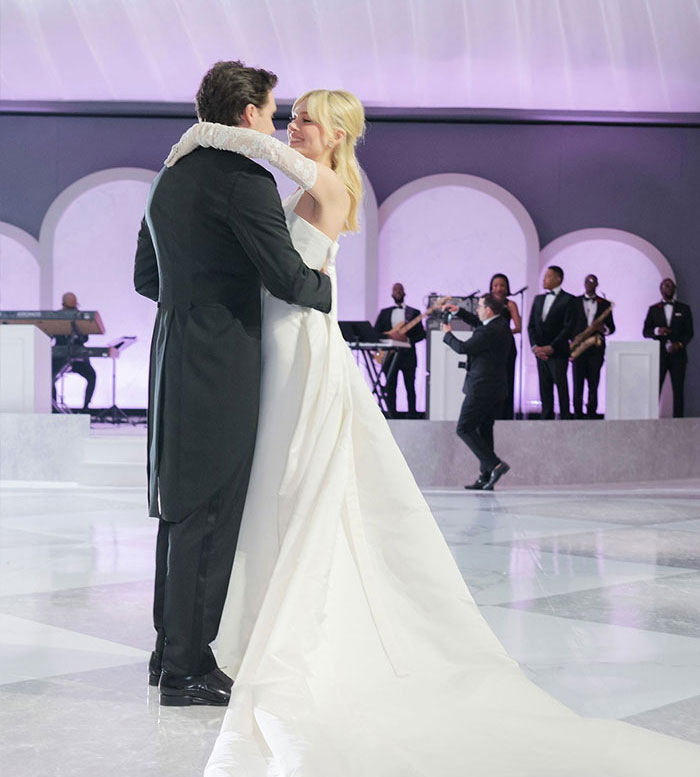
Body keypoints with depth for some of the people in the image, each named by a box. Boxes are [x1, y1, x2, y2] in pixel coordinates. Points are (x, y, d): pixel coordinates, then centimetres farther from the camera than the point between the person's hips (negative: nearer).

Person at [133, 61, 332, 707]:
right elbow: (288, 277, -17)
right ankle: (186, 669, 3)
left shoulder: (172, 177, 16)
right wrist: (326, 287, 2)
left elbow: (146, 277, 21)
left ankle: (170, 650, 25)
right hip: (223, 363, -9)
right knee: (208, 515, -4)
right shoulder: (245, 179, -12)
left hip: (175, 357, 9)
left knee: (182, 510, 15)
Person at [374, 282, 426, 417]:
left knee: (410, 388, -3)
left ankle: (412, 417, 2)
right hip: (390, 354, 2)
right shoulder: (385, 312, 14)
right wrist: (391, 335, -11)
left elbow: (421, 334, 3)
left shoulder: (414, 313, 9)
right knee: (390, 388, 1)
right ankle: (392, 417, 6)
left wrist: (408, 339, -15)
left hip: (407, 354, -2)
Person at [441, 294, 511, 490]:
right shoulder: (502, 323, 9)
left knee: (464, 428, -4)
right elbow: (479, 323, 27)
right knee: (484, 429, 13)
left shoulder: (489, 332, -21)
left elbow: (463, 348, -16)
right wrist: (459, 311, 22)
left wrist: (447, 334, 1)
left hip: (482, 388, -10)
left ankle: (494, 465, -14)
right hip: (497, 386, 10)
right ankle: (486, 477, 12)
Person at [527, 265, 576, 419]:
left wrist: (551, 347, -15)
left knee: (561, 386, -5)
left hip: (558, 353, -6)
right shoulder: (538, 299, 16)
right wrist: (535, 346, -2)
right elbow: (531, 325, 13)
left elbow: (568, 327, -10)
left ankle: (565, 417, -1)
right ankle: (546, 419, 11)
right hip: (540, 352, 6)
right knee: (545, 388, 7)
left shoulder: (568, 299, -4)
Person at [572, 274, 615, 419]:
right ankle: (577, 414, -2)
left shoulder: (605, 304, 12)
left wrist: (604, 329, -11)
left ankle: (591, 414, 6)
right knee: (578, 383, -5)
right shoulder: (575, 302, 9)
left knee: (594, 384, 1)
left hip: (596, 348, 1)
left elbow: (611, 327, 11)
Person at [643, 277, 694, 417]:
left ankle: (678, 419, -1)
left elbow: (689, 332, 6)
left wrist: (680, 344, -12)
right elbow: (645, 331, 7)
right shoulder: (653, 309, 13)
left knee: (678, 389, -3)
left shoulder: (684, 309, 12)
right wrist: (656, 331, -15)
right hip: (659, 354, 0)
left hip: (678, 354, 0)